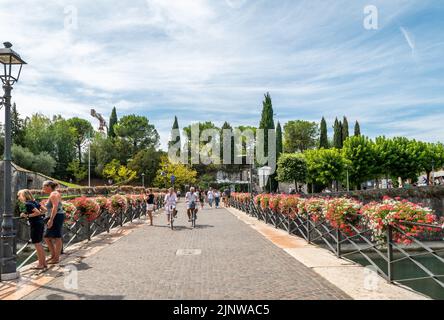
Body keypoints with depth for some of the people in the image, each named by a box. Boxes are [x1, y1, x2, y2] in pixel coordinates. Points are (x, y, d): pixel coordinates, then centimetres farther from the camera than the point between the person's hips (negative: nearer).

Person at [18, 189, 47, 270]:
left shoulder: (28, 204, -13)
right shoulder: (34, 202, 12)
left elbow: (37, 212, -21)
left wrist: (27, 216, -12)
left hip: (35, 224, -9)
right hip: (40, 222, 9)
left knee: (37, 245, 0)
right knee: (39, 245, 16)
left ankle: (40, 265, 6)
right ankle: (44, 263, 20)